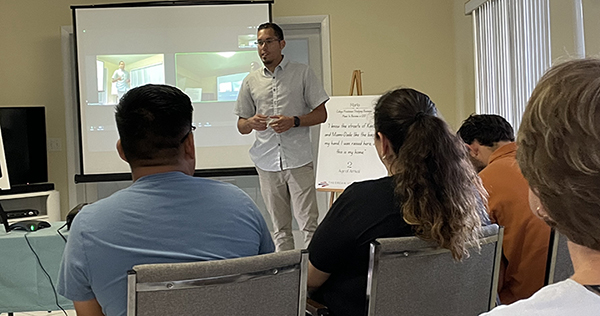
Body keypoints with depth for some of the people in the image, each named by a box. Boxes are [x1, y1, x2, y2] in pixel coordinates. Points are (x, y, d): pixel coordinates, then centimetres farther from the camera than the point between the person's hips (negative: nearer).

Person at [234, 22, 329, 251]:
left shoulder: (302, 73, 6)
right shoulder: (251, 81, 13)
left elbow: (321, 114, 4)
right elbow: (241, 126, 15)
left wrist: (293, 121, -13)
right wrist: (251, 123, -9)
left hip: (298, 160, -3)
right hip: (267, 163, 3)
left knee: (309, 222, -7)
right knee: (280, 227, 7)